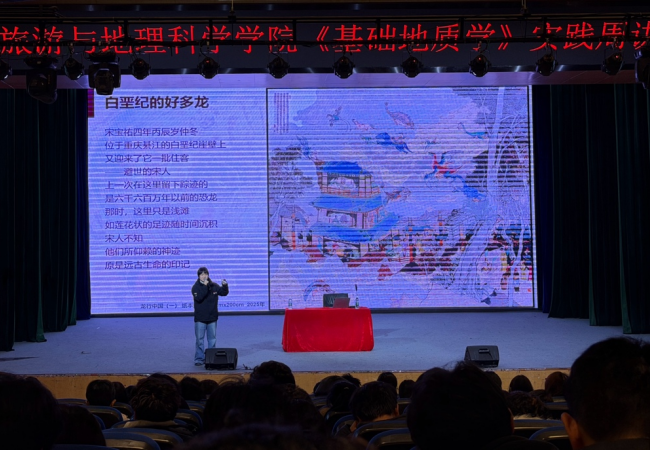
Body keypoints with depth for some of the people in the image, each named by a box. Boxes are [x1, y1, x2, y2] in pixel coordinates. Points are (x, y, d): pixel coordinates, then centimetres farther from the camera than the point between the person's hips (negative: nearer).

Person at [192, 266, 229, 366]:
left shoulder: (214, 286, 5)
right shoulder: (196, 287, -6)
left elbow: (223, 293, 9)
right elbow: (198, 298, -22)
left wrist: (225, 286, -11)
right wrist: (205, 286, -25)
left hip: (212, 317, 3)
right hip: (200, 318, -3)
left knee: (212, 339, 9)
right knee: (199, 339, 1)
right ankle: (199, 359, 8)